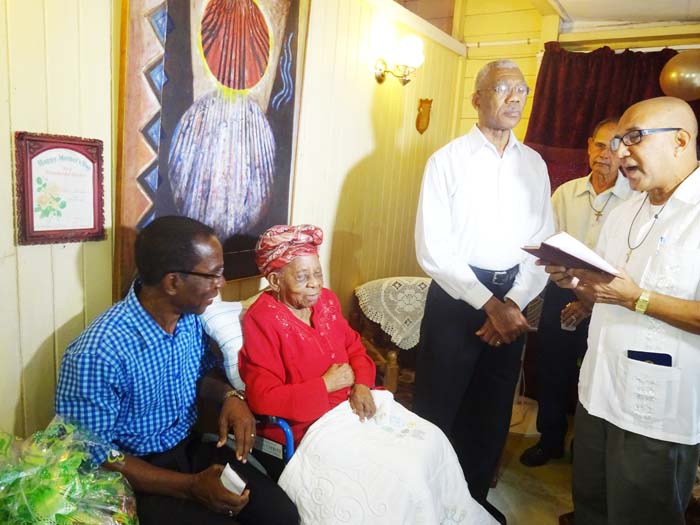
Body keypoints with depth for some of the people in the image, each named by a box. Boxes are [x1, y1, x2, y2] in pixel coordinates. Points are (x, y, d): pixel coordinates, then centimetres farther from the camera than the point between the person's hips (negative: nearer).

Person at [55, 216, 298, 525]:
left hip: (190, 447, 5)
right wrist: (191, 486, -24)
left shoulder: (190, 316, -6)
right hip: (136, 473, -5)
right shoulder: (98, 353, -26)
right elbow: (90, 454, -19)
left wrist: (229, 395, -11)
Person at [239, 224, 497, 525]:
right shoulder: (261, 321, -18)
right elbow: (263, 399, -22)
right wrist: (326, 385, -20)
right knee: (401, 472, -18)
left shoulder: (326, 300, 3)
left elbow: (353, 346, 14)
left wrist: (361, 384, -5)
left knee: (431, 440, -1)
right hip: (310, 423, -7)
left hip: (351, 402, 7)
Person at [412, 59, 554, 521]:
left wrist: (514, 303, -11)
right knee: (437, 410, 7)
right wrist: (489, 304, -16)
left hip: (513, 302, 5)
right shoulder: (448, 160, -7)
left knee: (493, 411, 18)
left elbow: (545, 243, 3)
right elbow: (432, 249, -13)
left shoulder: (535, 164, 6)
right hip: (456, 297, -4)